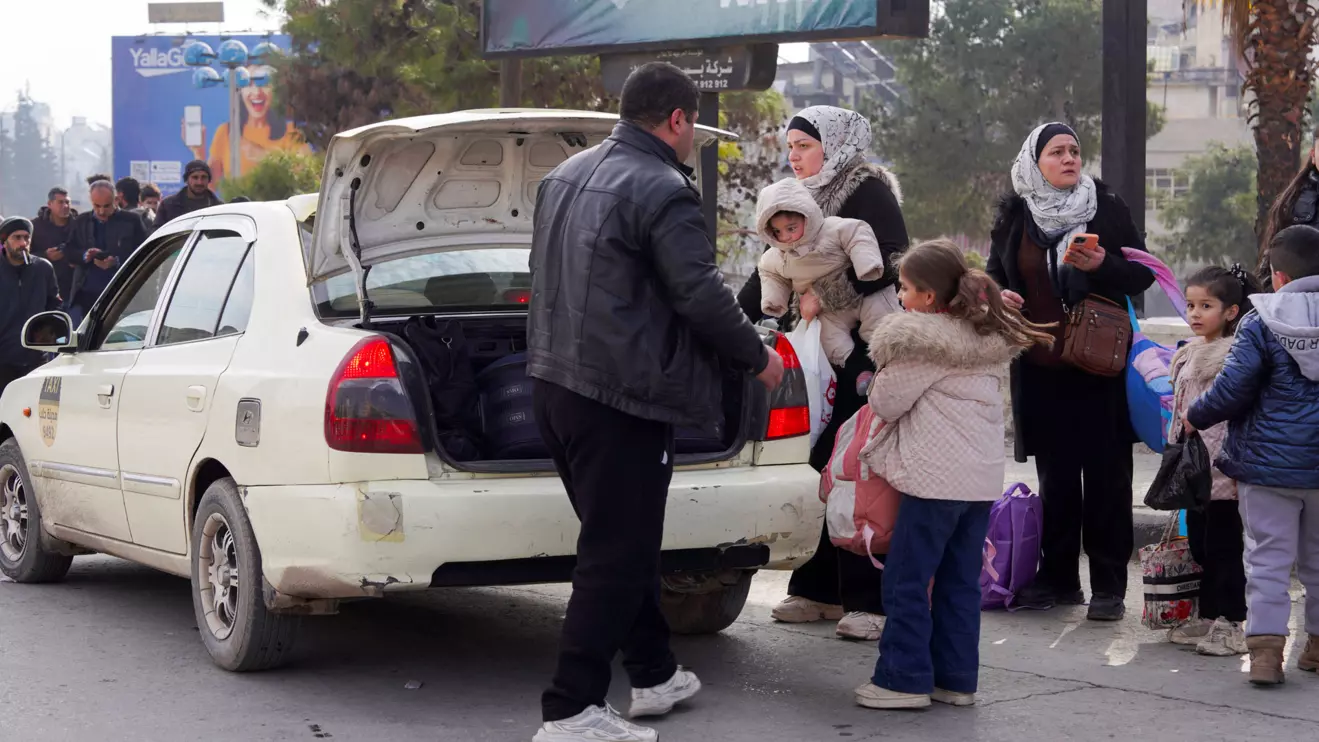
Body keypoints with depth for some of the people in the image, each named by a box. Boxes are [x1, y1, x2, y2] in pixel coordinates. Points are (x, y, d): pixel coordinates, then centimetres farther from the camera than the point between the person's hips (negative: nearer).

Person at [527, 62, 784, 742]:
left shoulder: (567, 175, 13)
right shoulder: (662, 191, -15)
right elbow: (702, 296, -19)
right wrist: (758, 358, -4)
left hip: (556, 380, 9)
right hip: (621, 396, -9)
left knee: (625, 539, 20)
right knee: (617, 553, -3)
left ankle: (654, 675, 32)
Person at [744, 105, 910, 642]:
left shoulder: (868, 192, -6)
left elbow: (890, 260, -20)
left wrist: (827, 295, -22)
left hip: (863, 351, -7)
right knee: (816, 467, 6)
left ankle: (870, 601, -5)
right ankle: (818, 590, 14)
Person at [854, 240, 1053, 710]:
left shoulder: (924, 341, -12)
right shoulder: (988, 337, 13)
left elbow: (885, 404, -8)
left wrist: (884, 376, 14)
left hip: (937, 477, -8)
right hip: (982, 478, 9)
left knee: (906, 581, -1)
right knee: (960, 583, 12)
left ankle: (904, 679, 0)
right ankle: (956, 680, 16)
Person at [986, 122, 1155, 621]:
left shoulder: (1106, 208, 1)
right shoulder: (1013, 216, 8)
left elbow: (1143, 275, 2)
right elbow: (995, 275, 20)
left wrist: (1102, 266, -16)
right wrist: (999, 296, -2)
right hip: (1040, 368, 3)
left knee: (1105, 475, -2)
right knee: (1054, 474, 8)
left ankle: (1109, 586, 3)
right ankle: (1058, 579, 18)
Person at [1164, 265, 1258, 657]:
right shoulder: (1188, 356, 14)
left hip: (1225, 473, -8)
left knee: (1224, 547, -3)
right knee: (1199, 545, 14)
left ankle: (1230, 625, 4)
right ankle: (1206, 618, 23)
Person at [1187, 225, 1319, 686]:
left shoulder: (1260, 324, -11)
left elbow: (1232, 389, -14)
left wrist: (1195, 417, 2)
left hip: (1268, 463, -4)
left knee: (1268, 557, 1)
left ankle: (1265, 647, -7)